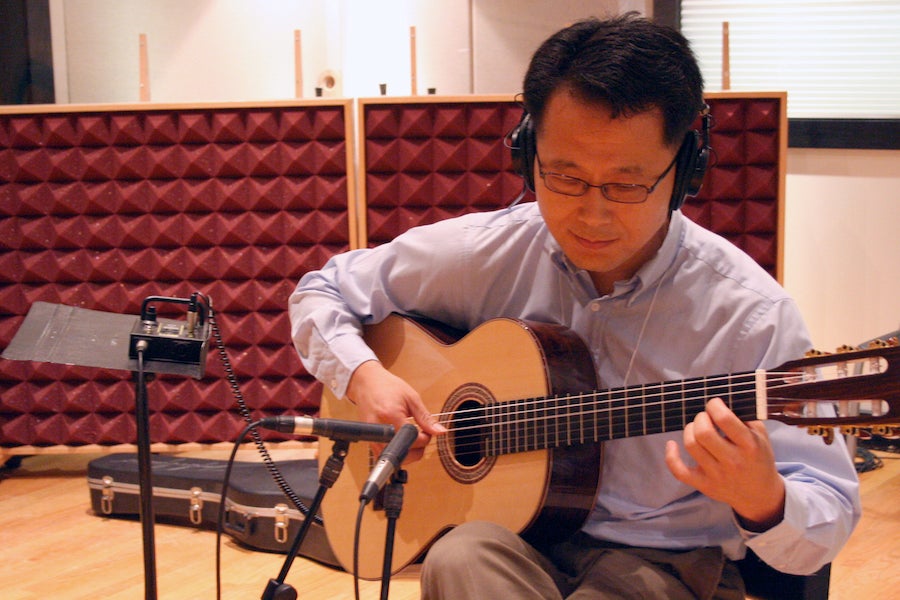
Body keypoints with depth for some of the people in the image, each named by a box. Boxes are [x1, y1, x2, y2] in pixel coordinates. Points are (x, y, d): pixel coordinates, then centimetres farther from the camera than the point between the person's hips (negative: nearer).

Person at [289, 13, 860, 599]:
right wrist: (363, 375, -11)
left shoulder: (751, 314, -14)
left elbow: (831, 516, -11)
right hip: (509, 534, 1)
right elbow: (324, 291, 10)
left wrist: (763, 502, -35)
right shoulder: (488, 253, -4)